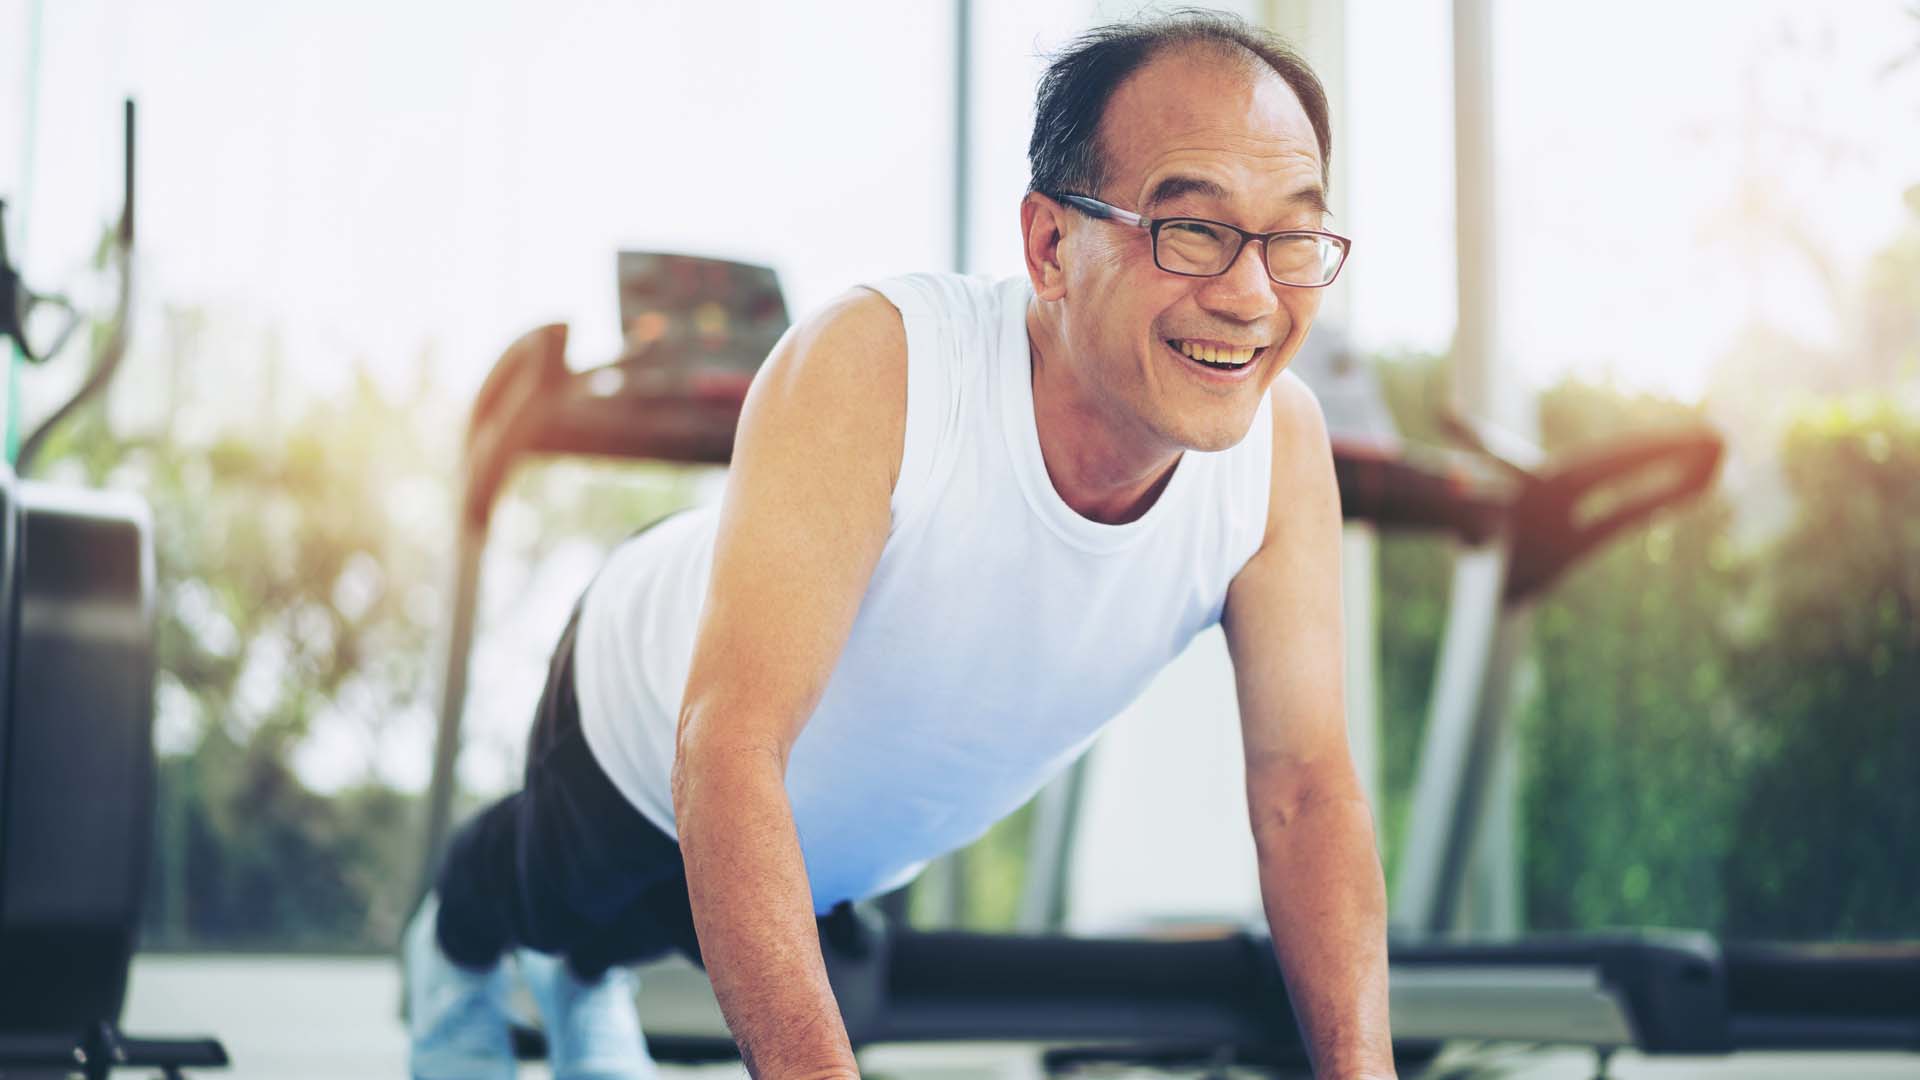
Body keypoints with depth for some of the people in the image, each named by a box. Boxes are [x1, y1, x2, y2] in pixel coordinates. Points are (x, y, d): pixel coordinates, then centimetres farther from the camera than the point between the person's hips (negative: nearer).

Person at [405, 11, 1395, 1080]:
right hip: (652, 741, -4)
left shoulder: (1283, 443, -32)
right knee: (544, 900, 28)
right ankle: (456, 950, 62)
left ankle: (588, 978, 66)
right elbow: (727, 750, -51)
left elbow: (1307, 784, -25)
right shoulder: (873, 366, -46)